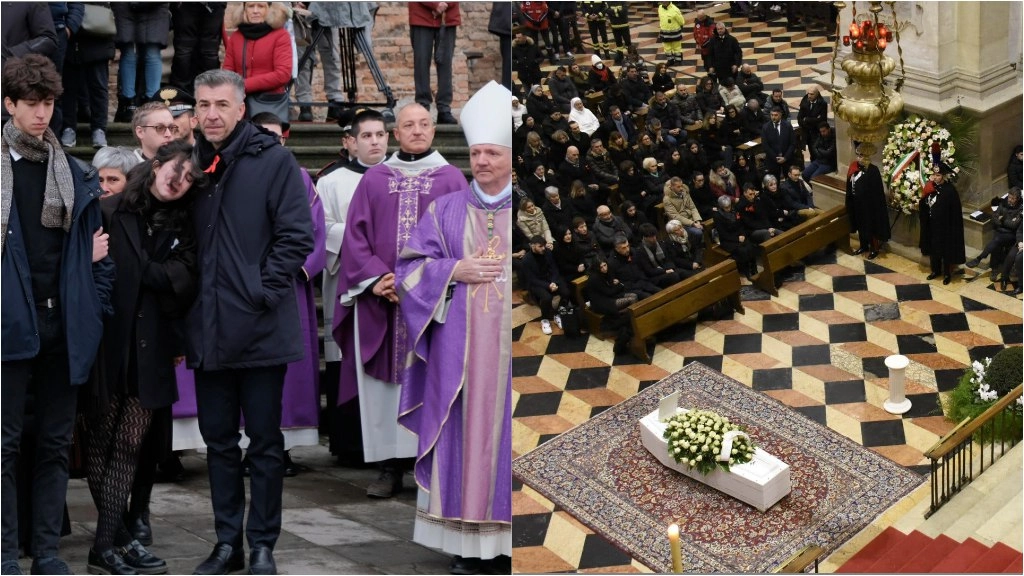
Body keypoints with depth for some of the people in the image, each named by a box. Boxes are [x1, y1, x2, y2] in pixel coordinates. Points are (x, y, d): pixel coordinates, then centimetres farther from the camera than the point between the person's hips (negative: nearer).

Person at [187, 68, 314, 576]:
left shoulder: (273, 160, -5)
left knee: (264, 443, 4)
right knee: (219, 441, 11)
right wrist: (187, 299, 7)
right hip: (208, 330, 5)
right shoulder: (193, 163, 10)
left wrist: (262, 293, -14)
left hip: (260, 329, -5)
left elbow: (297, 235, -9)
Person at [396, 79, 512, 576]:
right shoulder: (447, 210, 8)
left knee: (506, 437, 0)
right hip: (458, 352, 1)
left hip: (510, 351, -1)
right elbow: (409, 269, 6)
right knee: (462, 438, 2)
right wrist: (455, 271, -8)